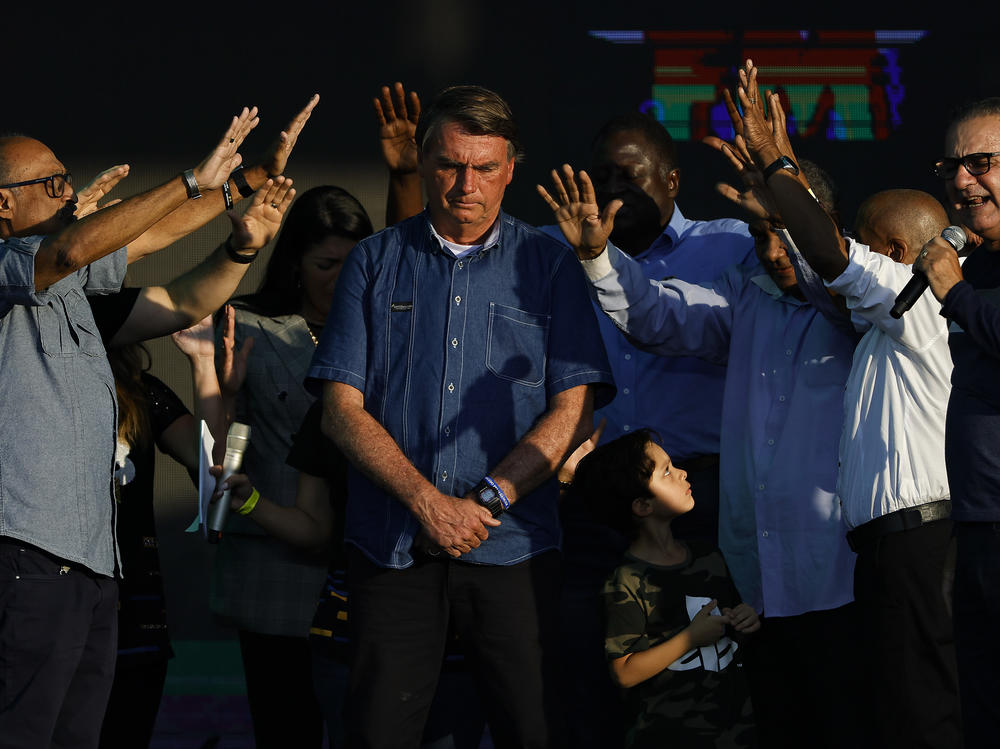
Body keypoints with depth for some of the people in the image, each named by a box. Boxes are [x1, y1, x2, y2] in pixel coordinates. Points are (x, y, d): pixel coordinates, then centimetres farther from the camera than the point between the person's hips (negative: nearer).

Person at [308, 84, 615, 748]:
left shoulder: (548, 266, 7)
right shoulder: (377, 263, 9)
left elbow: (574, 410, 0)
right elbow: (343, 409, 2)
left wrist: (487, 502, -12)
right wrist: (427, 501, -11)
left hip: (512, 546, -1)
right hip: (392, 545, 1)